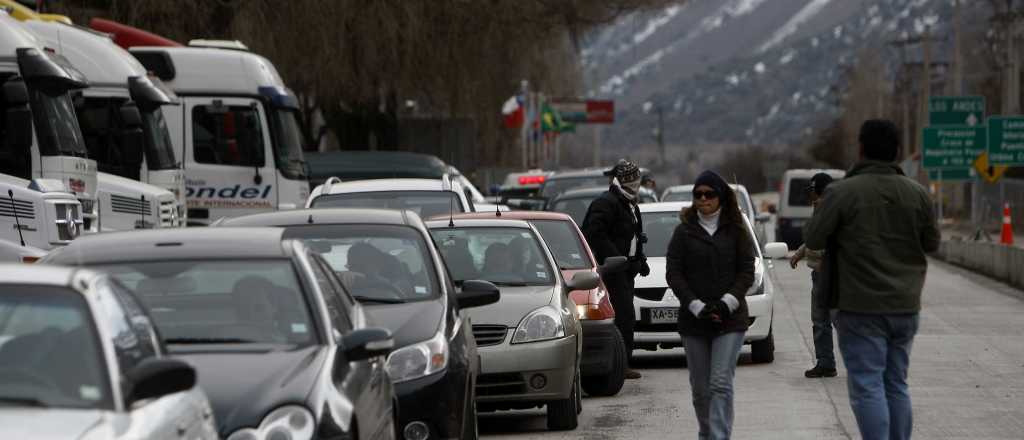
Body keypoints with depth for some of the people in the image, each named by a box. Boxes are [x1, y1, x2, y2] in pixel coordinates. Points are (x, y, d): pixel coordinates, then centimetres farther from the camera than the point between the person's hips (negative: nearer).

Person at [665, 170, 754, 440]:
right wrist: (697, 307, -11)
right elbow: (673, 273, 0)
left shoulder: (735, 231, 5)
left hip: (730, 319, -2)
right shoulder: (684, 231, 5)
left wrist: (727, 303, -12)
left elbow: (747, 271, 2)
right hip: (693, 321, 2)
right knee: (700, 388, 7)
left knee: (721, 383, -13)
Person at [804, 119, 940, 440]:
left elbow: (813, 239, -7)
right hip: (905, 306, 5)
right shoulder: (916, 193, 2)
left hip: (861, 306, -5)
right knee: (897, 385, 13)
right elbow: (931, 242, 10)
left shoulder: (842, 193, -12)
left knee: (867, 386, -4)